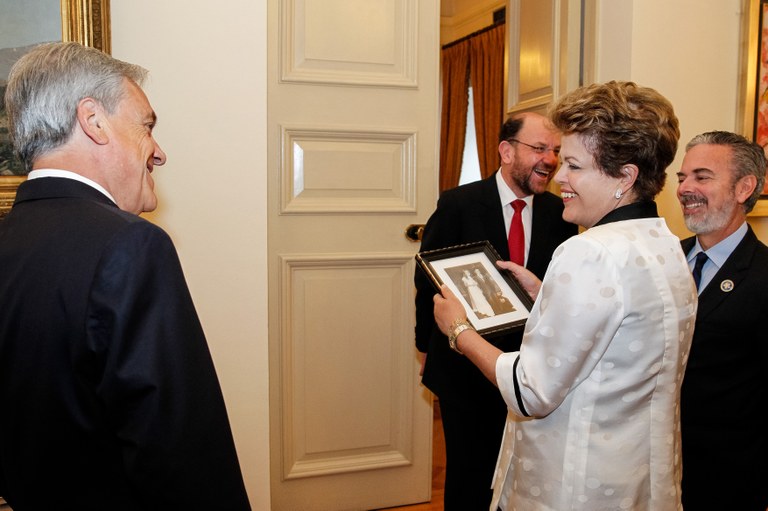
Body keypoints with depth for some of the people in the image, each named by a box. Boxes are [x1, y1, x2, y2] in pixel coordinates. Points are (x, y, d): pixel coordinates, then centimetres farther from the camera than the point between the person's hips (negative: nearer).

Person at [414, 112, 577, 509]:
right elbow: (428, 279, -5)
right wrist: (427, 346, 0)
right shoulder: (457, 204, -11)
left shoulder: (558, 213, -1)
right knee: (469, 475, 13)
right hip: (465, 368, -3)